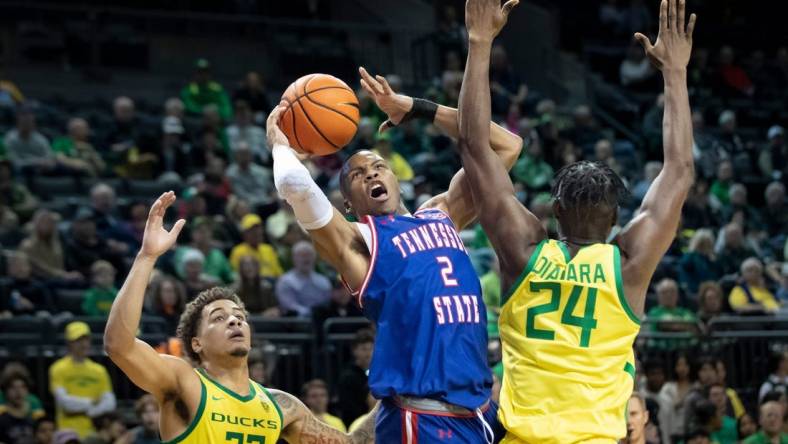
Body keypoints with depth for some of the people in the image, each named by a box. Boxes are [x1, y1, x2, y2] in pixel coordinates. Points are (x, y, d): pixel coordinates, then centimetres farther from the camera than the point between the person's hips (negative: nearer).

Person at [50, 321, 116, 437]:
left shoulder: (99, 370, 12)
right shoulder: (59, 369, 0)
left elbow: (109, 403, 5)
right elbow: (64, 400, -11)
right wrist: (91, 402, -2)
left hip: (93, 432, 4)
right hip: (69, 432, -4)